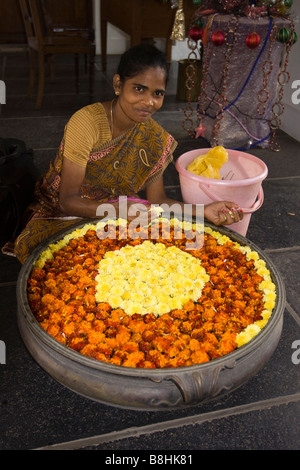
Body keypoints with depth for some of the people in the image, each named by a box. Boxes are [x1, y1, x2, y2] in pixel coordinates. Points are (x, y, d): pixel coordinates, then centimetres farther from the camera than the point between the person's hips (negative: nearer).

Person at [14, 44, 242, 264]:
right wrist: (117, 209, -40)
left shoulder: (153, 136, -6)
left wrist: (203, 210, -22)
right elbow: (67, 200, -23)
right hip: (64, 211, -3)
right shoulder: (87, 122, -22)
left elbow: (157, 199, -5)